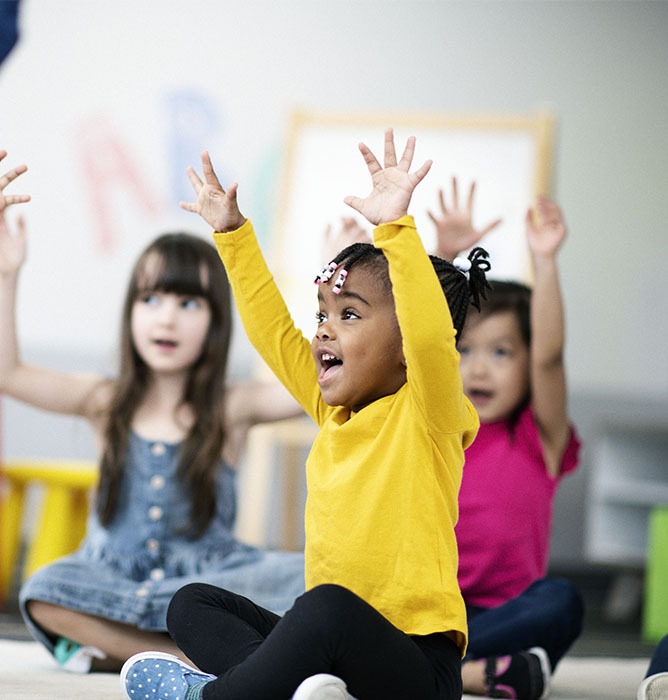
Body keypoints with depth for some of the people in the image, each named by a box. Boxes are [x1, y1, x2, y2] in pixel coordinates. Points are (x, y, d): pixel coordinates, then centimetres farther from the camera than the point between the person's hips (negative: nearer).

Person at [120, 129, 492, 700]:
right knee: (193, 605, 6)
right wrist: (232, 233, 23)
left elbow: (431, 336, -28)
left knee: (329, 608, -38)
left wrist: (396, 227, -35)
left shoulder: (427, 416, -8)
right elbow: (273, 331, 22)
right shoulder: (335, 412, 13)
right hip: (331, 641, 9)